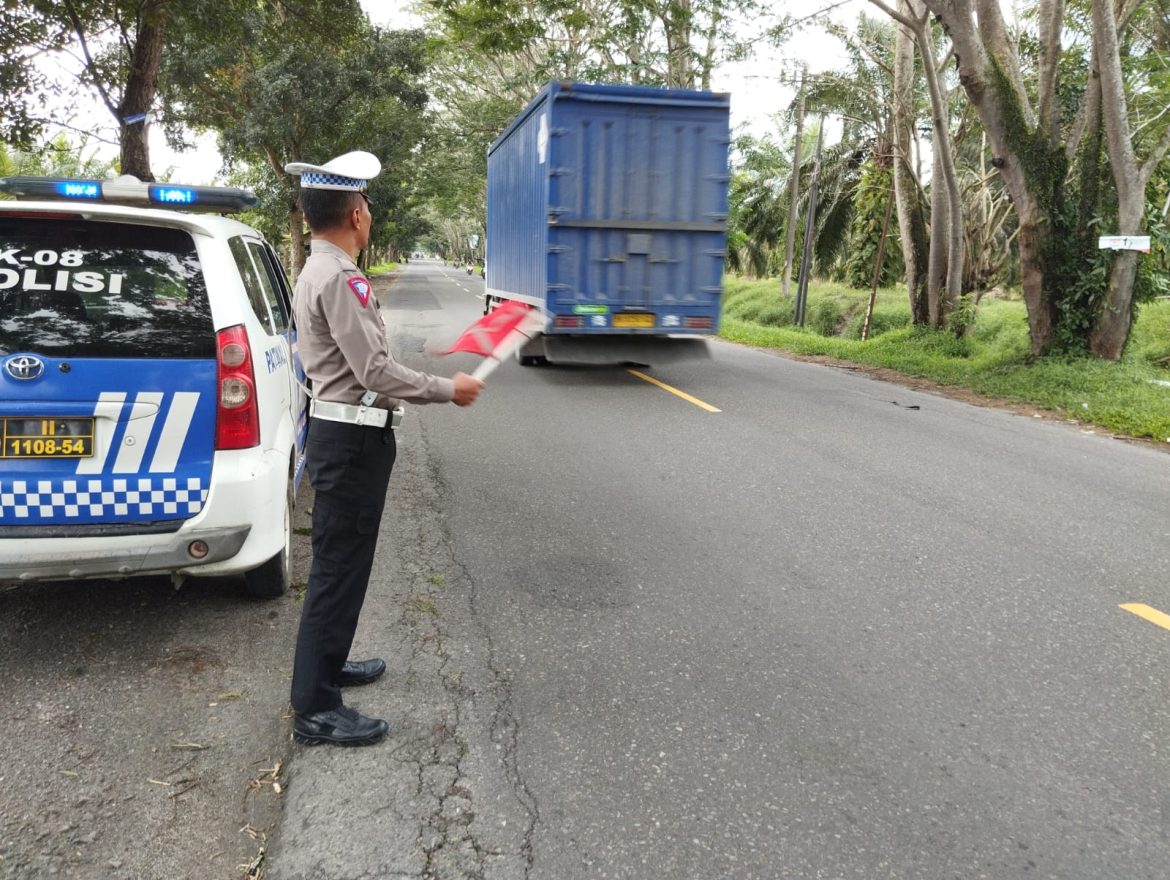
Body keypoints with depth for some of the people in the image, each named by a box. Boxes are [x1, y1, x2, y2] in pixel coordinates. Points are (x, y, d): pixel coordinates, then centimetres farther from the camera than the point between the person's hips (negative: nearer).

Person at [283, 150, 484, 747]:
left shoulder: (317, 272, 14)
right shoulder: (339, 279, -19)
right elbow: (376, 371, -23)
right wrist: (449, 390, -13)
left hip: (339, 430, 11)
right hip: (351, 439, -11)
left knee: (340, 562, 20)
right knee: (338, 568, -4)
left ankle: (327, 664, 35)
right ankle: (315, 709, 5)